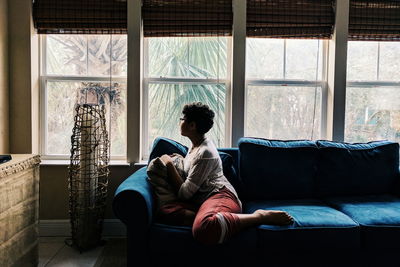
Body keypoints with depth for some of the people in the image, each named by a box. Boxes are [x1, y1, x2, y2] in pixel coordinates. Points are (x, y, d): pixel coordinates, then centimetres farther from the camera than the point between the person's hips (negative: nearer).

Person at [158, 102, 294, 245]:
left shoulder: (205, 153, -10)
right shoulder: (195, 146, 21)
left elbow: (184, 193, -9)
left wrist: (169, 164, -2)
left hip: (220, 196, -8)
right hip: (201, 201, 8)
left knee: (203, 229, -43)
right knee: (164, 211, -19)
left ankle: (260, 216, -22)